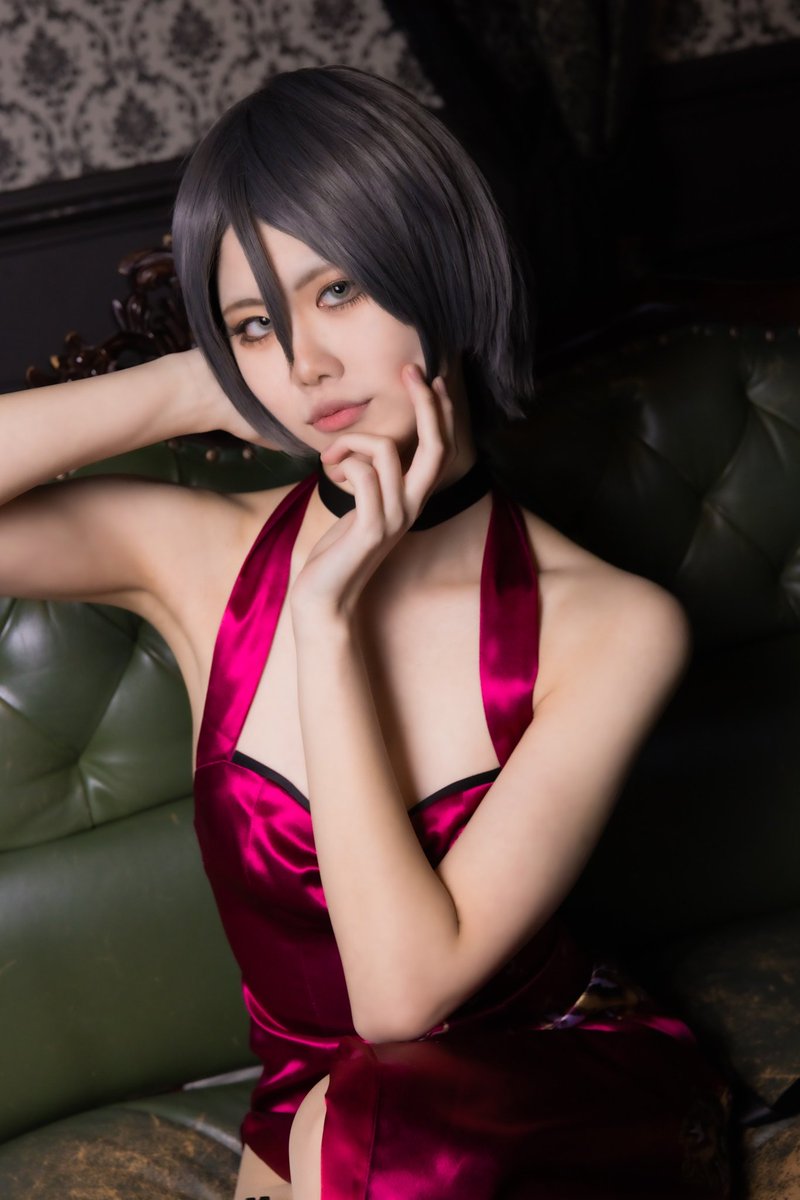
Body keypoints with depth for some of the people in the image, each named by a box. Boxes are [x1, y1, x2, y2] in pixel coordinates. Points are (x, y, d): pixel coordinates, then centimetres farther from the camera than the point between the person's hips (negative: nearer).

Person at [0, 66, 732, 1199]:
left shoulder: (608, 627, -14)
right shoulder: (196, 556, -6)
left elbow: (408, 991, -19)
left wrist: (328, 619, -21)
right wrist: (188, 389, -15)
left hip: (575, 1104, -2)